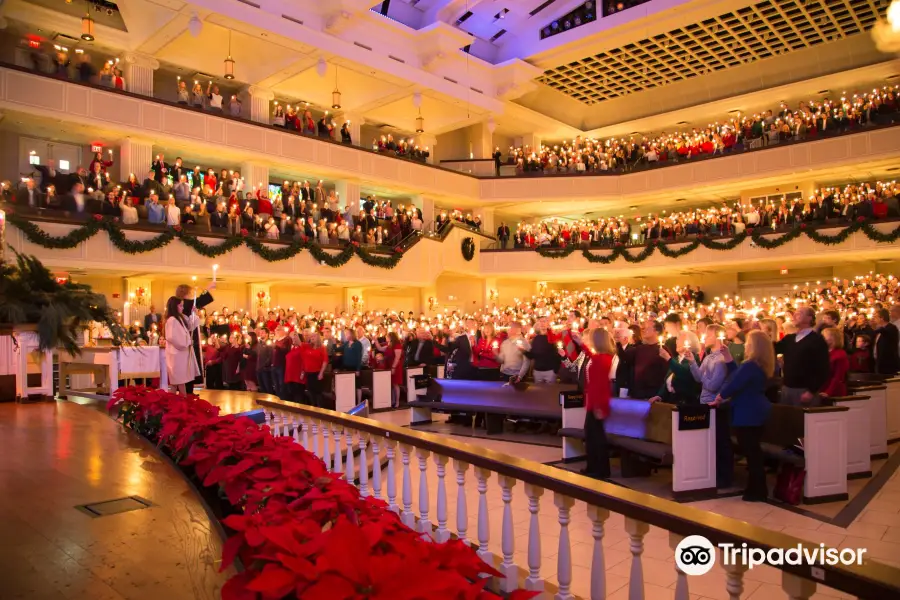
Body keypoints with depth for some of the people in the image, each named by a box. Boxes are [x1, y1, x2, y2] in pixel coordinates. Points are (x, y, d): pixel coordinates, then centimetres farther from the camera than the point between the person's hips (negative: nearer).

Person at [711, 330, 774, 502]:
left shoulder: (750, 366, -21)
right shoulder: (761, 365, 10)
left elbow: (734, 384, -20)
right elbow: (737, 376, 17)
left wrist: (718, 399, -6)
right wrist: (728, 357, 18)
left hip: (747, 414, -10)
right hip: (757, 411, 10)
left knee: (751, 452, -2)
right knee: (754, 450, 16)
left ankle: (757, 491, 5)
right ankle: (758, 489, 24)